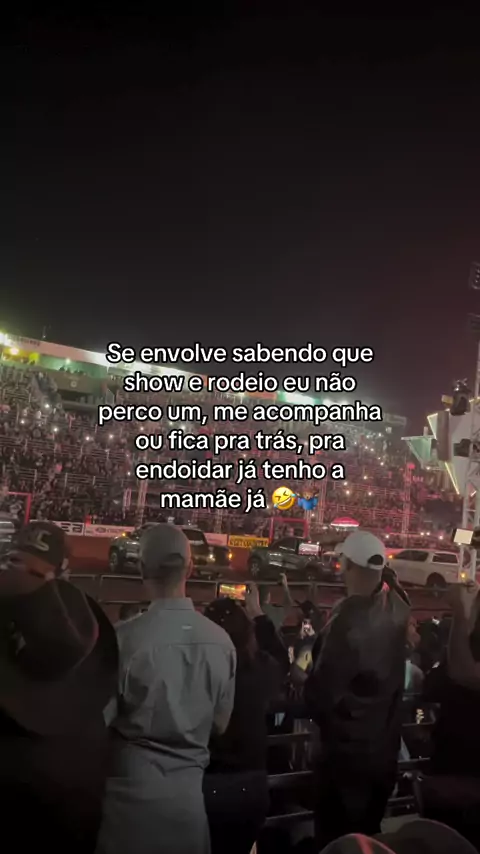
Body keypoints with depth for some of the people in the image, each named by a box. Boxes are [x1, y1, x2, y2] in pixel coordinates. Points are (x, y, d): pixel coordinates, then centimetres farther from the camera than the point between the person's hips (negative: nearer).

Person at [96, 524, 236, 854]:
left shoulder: (126, 637, -19)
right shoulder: (221, 640, -8)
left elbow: (103, 719, -8)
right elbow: (220, 723, 5)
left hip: (133, 787, -3)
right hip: (189, 788, 3)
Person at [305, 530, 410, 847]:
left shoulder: (347, 619, -28)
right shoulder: (397, 609, -6)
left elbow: (323, 691, -23)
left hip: (347, 751, -7)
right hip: (385, 749, 7)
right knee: (368, 835, 24)